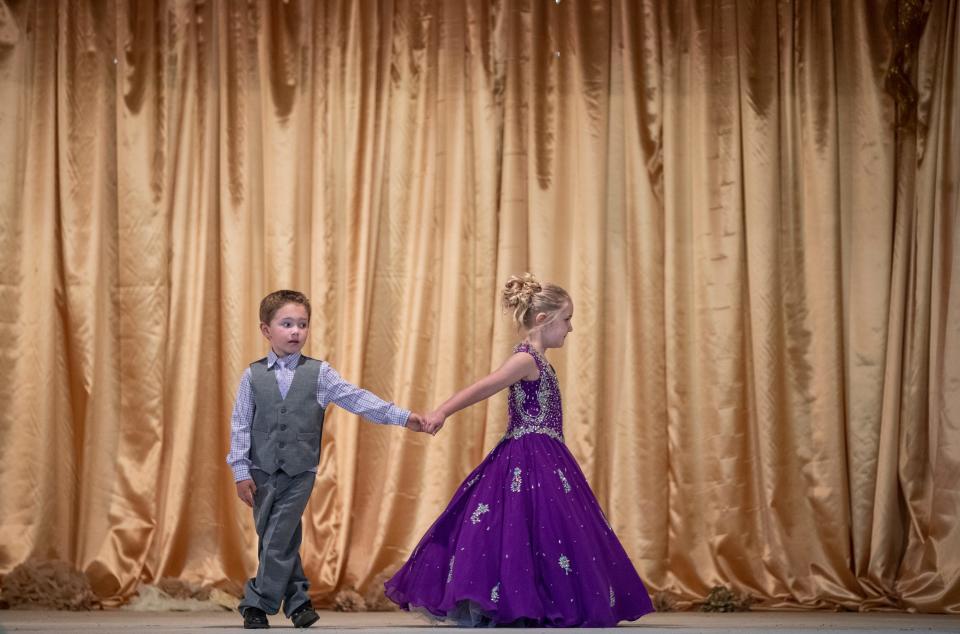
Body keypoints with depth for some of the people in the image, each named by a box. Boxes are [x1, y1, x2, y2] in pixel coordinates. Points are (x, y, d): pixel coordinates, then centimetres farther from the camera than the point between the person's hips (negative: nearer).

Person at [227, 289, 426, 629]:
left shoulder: (319, 373, -1)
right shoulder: (253, 376, 0)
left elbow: (356, 398, -5)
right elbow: (240, 425, 1)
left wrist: (402, 417, -14)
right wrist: (241, 472, -3)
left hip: (300, 472, -1)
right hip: (262, 471, 1)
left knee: (277, 540, -6)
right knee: (281, 540, 8)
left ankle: (258, 603, 4)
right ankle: (297, 599, 22)